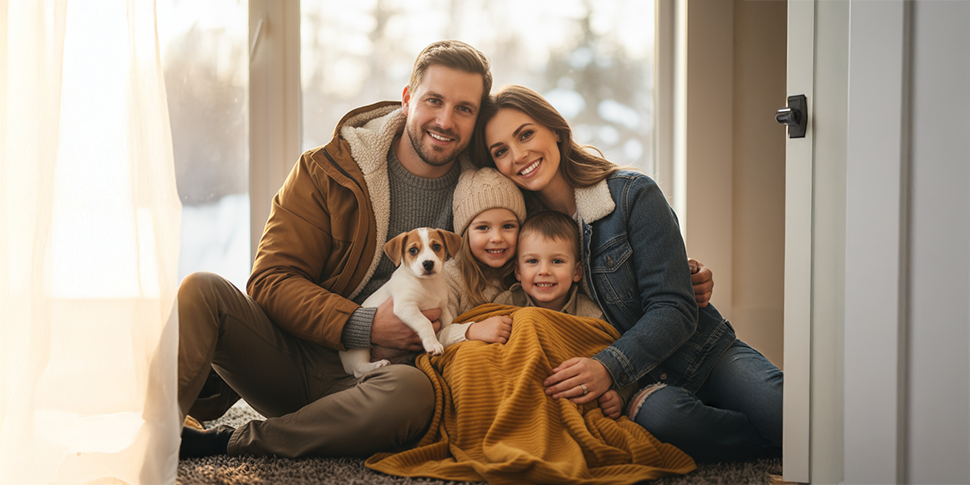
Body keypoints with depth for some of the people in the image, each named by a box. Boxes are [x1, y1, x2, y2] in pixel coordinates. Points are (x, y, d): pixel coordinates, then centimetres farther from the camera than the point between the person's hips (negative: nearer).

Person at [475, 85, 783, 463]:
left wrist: (609, 367, -29)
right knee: (659, 412, -36)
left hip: (705, 355, -1)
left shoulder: (632, 195, -9)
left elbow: (674, 309, -14)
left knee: (786, 413, -31)